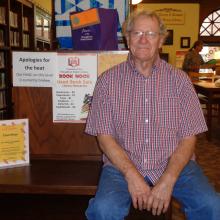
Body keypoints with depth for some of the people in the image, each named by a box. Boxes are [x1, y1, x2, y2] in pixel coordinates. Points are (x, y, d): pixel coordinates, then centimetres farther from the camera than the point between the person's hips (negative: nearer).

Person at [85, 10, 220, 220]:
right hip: (122, 164, -1)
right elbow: (104, 136, -2)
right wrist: (132, 176, -15)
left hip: (174, 164, 2)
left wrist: (167, 181, -15)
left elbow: (188, 138, -1)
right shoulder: (108, 80, 2)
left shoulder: (179, 79, 3)